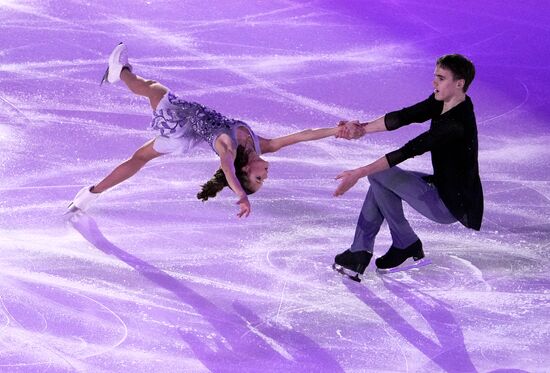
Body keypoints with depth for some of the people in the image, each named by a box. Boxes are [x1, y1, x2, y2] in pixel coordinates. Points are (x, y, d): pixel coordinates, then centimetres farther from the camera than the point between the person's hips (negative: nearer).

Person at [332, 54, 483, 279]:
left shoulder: (456, 122, -27)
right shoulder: (441, 102, 1)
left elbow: (409, 151, -29)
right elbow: (404, 116, -5)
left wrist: (359, 173, -29)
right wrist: (363, 129, -20)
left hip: (451, 206, -10)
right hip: (443, 186, 10)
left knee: (379, 174, -11)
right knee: (381, 179, 9)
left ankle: (406, 245, 3)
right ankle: (359, 254, 7)